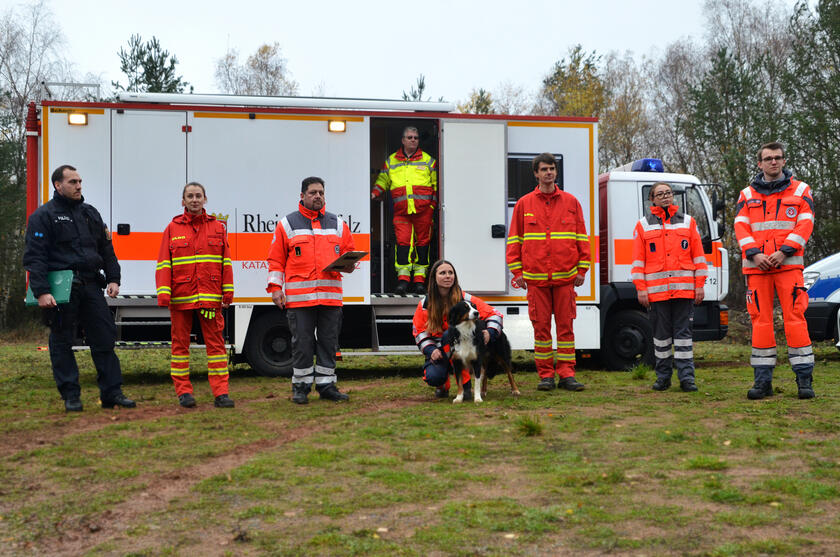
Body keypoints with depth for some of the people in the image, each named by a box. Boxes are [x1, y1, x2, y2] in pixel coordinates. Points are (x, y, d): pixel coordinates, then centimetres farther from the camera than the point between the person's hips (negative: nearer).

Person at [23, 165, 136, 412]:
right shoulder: (44, 215, -2)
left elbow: (106, 248, 19)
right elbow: (34, 257, -8)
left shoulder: (90, 213, 16)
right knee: (62, 343, 3)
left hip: (91, 286, 5)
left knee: (105, 338, 2)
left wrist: (113, 278, 8)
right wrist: (41, 292, -18)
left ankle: (111, 392, 8)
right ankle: (70, 396, 11)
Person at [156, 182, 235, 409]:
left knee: (215, 342, -1)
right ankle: (184, 392, 13)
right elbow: (163, 264, 3)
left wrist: (228, 292, 3)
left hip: (210, 297, 1)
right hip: (180, 297, 0)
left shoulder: (217, 227, 10)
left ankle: (221, 392, 1)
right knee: (180, 343, 4)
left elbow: (226, 262, 9)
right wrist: (163, 294, -7)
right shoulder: (172, 229, 6)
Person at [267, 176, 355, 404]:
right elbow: (276, 259, 7)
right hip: (298, 297, -3)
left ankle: (326, 384, 14)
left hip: (330, 295, 3)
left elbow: (349, 252, 20)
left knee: (329, 341, 6)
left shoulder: (337, 224, 16)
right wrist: (275, 287, -2)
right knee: (302, 342, 0)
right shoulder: (287, 224, 8)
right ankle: (301, 386, 9)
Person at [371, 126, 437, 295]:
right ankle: (402, 278, -8)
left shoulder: (428, 160, 13)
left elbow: (435, 184, 13)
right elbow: (382, 180, 22)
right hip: (401, 210, 0)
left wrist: (433, 204, 4)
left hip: (423, 210, 0)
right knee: (403, 241, -9)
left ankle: (419, 279, 8)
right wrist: (375, 193, 4)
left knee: (422, 241, 2)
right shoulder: (391, 161, 15)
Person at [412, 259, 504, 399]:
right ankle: (442, 385, 13)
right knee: (433, 377, -30)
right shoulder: (425, 304, 2)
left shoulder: (465, 299, -5)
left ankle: (465, 386, -17)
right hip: (438, 352, 0)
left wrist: (490, 332, -23)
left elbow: (494, 314, -3)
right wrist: (431, 350, -12)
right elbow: (419, 331, 5)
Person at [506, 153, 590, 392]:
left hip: (565, 276, 0)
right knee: (541, 326, 2)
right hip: (536, 277, 0)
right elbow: (514, 239, 9)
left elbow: (582, 237, 11)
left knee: (565, 325, 1)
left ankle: (566, 374, 6)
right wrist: (517, 272, 3)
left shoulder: (571, 202, 9)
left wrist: (582, 269, 5)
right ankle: (546, 375, 9)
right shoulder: (524, 204, 7)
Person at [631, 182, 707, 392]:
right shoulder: (643, 225, 9)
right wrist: (640, 288, -3)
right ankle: (663, 376, 14)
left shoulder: (688, 222, 12)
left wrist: (699, 285, 2)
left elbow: (698, 255, 9)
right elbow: (638, 260, 5)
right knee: (661, 334, 5)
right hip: (656, 291, 0)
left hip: (684, 289, 0)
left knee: (683, 333, 0)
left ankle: (686, 376, 2)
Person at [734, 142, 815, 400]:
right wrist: (754, 253, -11)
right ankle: (763, 380, 5)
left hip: (789, 263, -2)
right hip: (756, 265, 2)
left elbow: (805, 225, 1)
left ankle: (804, 378, -3)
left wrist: (784, 252, -12)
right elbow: (741, 227, 6)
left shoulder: (800, 190, 11)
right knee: (760, 319, 1)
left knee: (795, 317, -8)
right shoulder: (747, 195, 15)